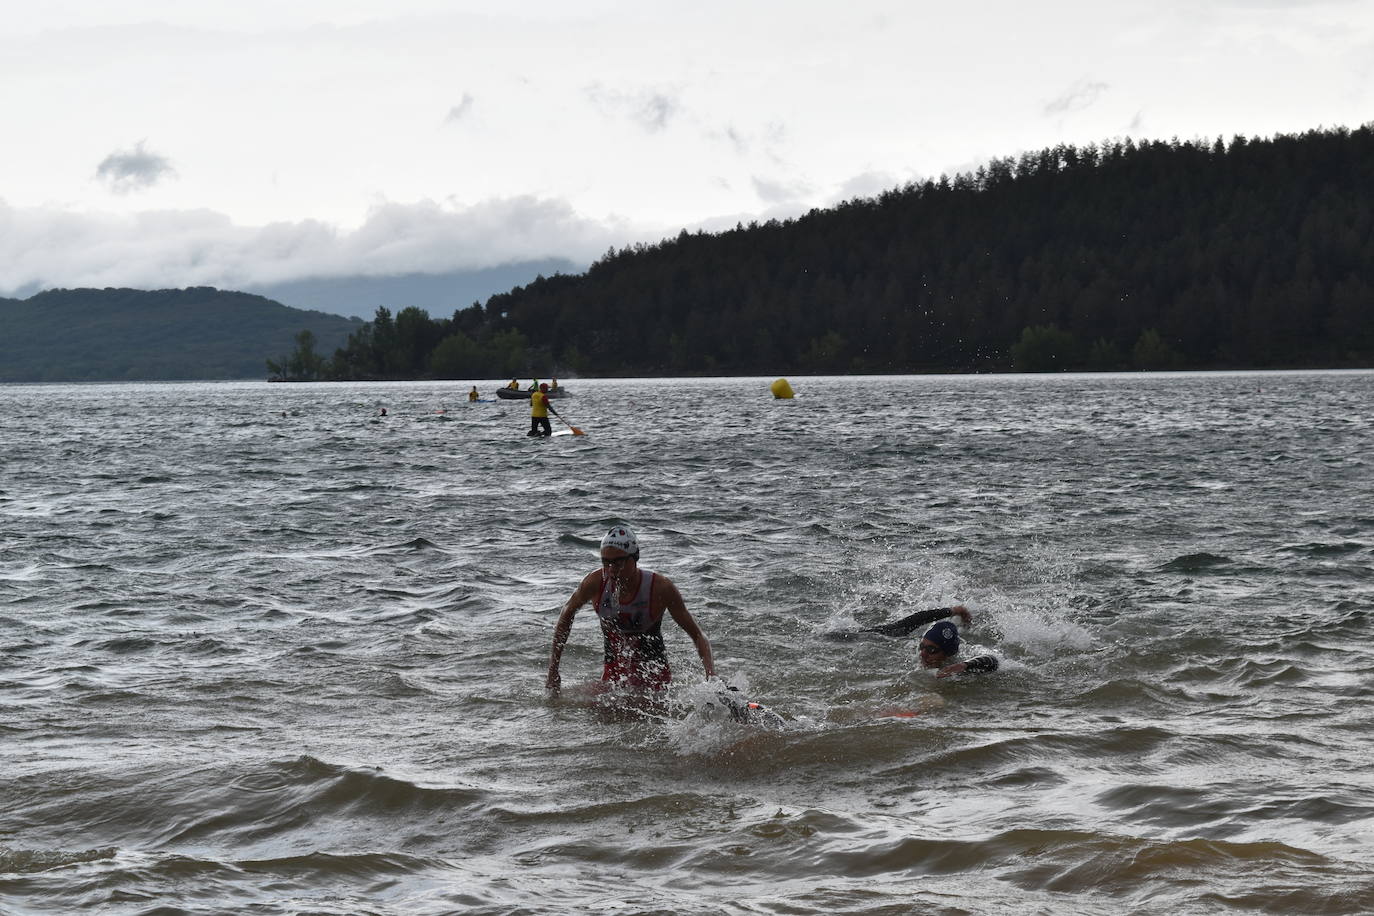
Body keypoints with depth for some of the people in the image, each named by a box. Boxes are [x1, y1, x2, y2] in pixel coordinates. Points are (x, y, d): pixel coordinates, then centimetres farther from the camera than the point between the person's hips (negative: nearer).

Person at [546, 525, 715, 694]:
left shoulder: (661, 587, -22)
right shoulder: (595, 583, -16)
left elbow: (698, 635, -15)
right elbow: (567, 615, 4)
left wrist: (712, 675, -32)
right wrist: (553, 671, 4)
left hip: (654, 672, -2)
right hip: (613, 671, 2)